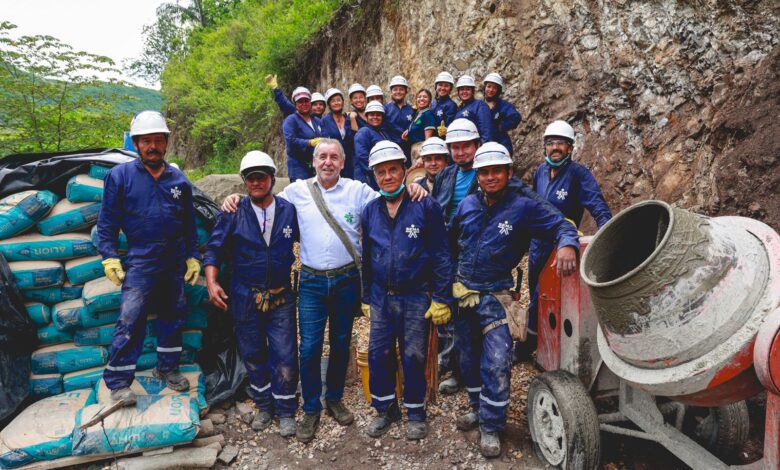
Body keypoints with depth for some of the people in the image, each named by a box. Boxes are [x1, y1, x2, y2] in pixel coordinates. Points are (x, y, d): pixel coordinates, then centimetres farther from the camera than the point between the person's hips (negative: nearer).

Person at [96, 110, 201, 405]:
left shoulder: (179, 180, 7)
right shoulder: (120, 176, -2)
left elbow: (189, 225, 13)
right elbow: (107, 223, -1)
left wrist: (193, 258, 10)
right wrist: (109, 258, -8)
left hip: (175, 264, 4)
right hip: (140, 263, -4)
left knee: (173, 316, 13)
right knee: (130, 321, -8)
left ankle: (167, 367, 30)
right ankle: (118, 382, 4)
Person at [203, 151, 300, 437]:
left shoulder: (289, 211, -1)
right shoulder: (234, 213, -2)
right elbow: (214, 249, 2)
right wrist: (212, 282, -10)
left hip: (281, 298, 0)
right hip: (244, 298, 1)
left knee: (285, 358, 0)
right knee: (253, 357, 13)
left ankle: (285, 411, 19)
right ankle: (263, 406, 32)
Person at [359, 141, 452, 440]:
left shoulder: (425, 206, -8)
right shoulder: (370, 211, 6)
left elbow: (440, 255, -8)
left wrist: (441, 300, -11)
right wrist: (366, 298, 13)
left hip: (416, 297, -4)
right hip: (381, 297, 4)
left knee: (413, 357, 6)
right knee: (378, 354, 8)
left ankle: (415, 412, 26)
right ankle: (385, 408, 29)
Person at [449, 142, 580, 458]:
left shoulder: (524, 207, -7)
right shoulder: (467, 205, 4)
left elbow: (561, 225, -6)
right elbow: (451, 243, 14)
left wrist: (567, 245, -28)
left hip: (495, 298, -4)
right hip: (462, 293, 4)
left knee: (496, 364, -7)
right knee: (469, 359, 17)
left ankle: (491, 426, 11)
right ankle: (478, 408, 39)